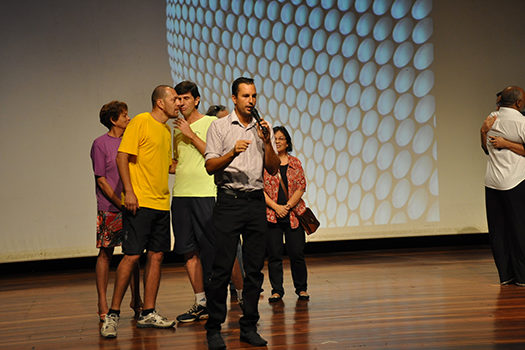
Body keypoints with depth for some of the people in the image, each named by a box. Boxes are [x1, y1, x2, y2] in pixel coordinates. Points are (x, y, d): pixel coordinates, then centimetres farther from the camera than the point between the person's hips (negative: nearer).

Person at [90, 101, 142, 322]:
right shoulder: (100, 143, -4)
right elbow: (101, 180, -6)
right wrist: (120, 203, -11)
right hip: (109, 209, -5)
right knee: (106, 253, 0)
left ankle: (136, 300, 16)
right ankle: (103, 303, 6)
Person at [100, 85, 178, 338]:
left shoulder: (166, 130, 18)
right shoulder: (141, 122, -5)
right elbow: (122, 157, -12)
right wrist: (129, 191, -18)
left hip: (161, 202, 8)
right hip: (139, 202, -8)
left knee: (156, 256, 6)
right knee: (132, 256, -9)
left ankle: (148, 314, 12)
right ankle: (113, 314, 0)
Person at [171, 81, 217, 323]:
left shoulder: (210, 123, 0)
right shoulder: (178, 128, 18)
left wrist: (192, 135, -11)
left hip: (204, 194, -6)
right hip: (180, 194, 6)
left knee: (210, 249, -5)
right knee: (189, 250, 5)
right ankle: (201, 303, 12)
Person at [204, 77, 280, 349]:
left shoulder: (263, 128, 13)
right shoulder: (219, 126, 3)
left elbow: (273, 169, 8)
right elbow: (210, 166, -4)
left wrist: (266, 143, -8)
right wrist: (232, 153, -21)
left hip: (256, 201, 4)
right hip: (229, 201, -4)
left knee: (255, 267, 4)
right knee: (222, 267, -6)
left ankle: (249, 327, 11)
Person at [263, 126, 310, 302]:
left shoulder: (295, 163, 10)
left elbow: (301, 188, 4)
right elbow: (260, 189, -1)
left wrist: (287, 206, -9)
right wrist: (275, 207, -11)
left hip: (294, 213, 1)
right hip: (271, 215, -1)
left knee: (297, 253, 0)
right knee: (274, 254, 0)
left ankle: (301, 288, 14)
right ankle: (277, 291, 9)